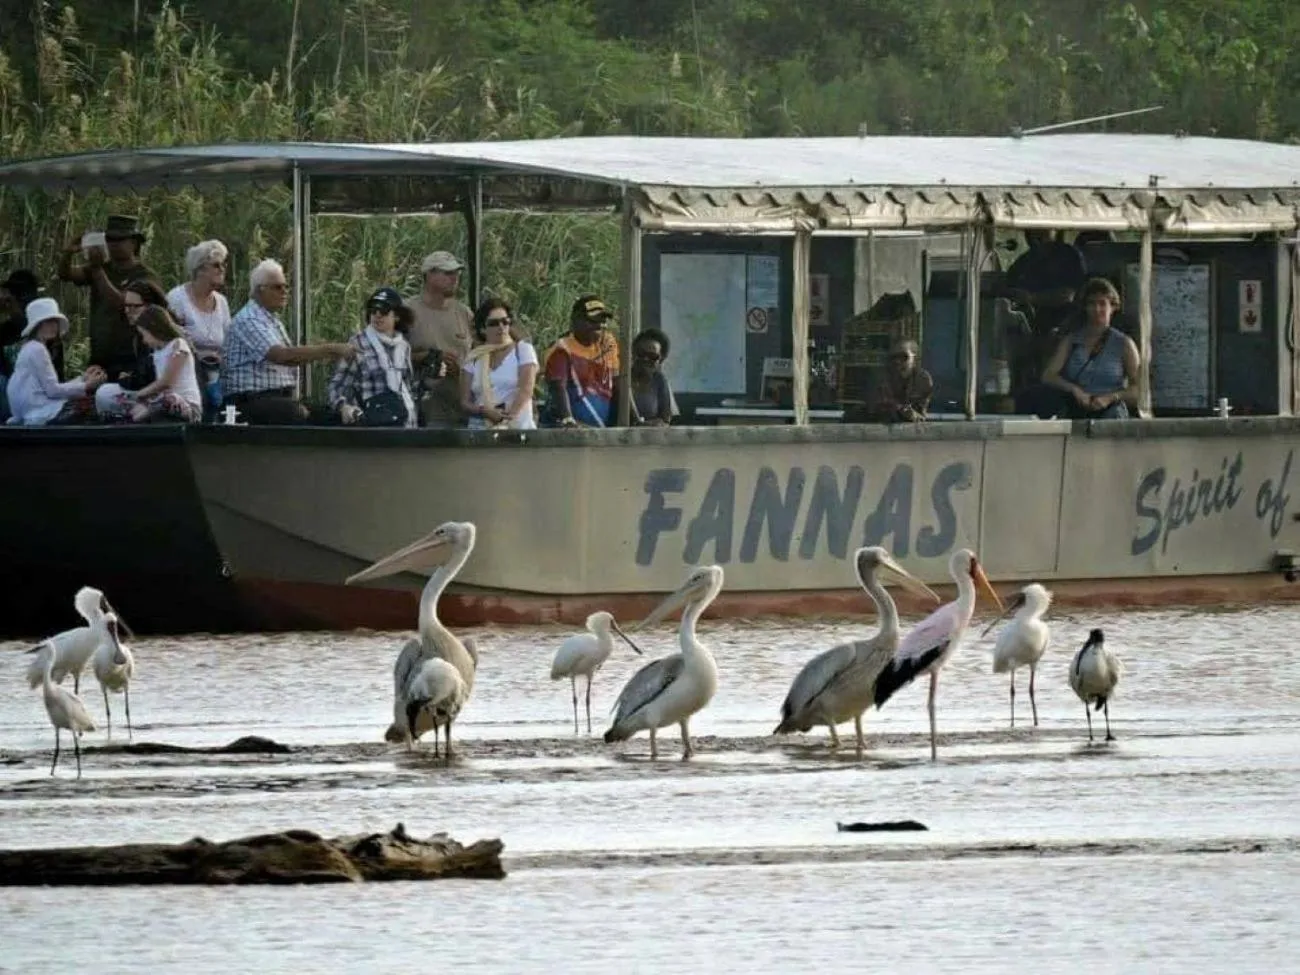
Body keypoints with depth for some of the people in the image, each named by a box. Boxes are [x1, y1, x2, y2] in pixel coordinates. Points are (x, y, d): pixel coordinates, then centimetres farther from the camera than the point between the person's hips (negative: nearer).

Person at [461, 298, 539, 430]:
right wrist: (485, 411, -14)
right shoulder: (473, 358, 14)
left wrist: (507, 420, -22)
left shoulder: (523, 350, 9)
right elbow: (465, 403, 9)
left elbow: (525, 390, -6)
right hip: (481, 431, 2)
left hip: (518, 428, -2)